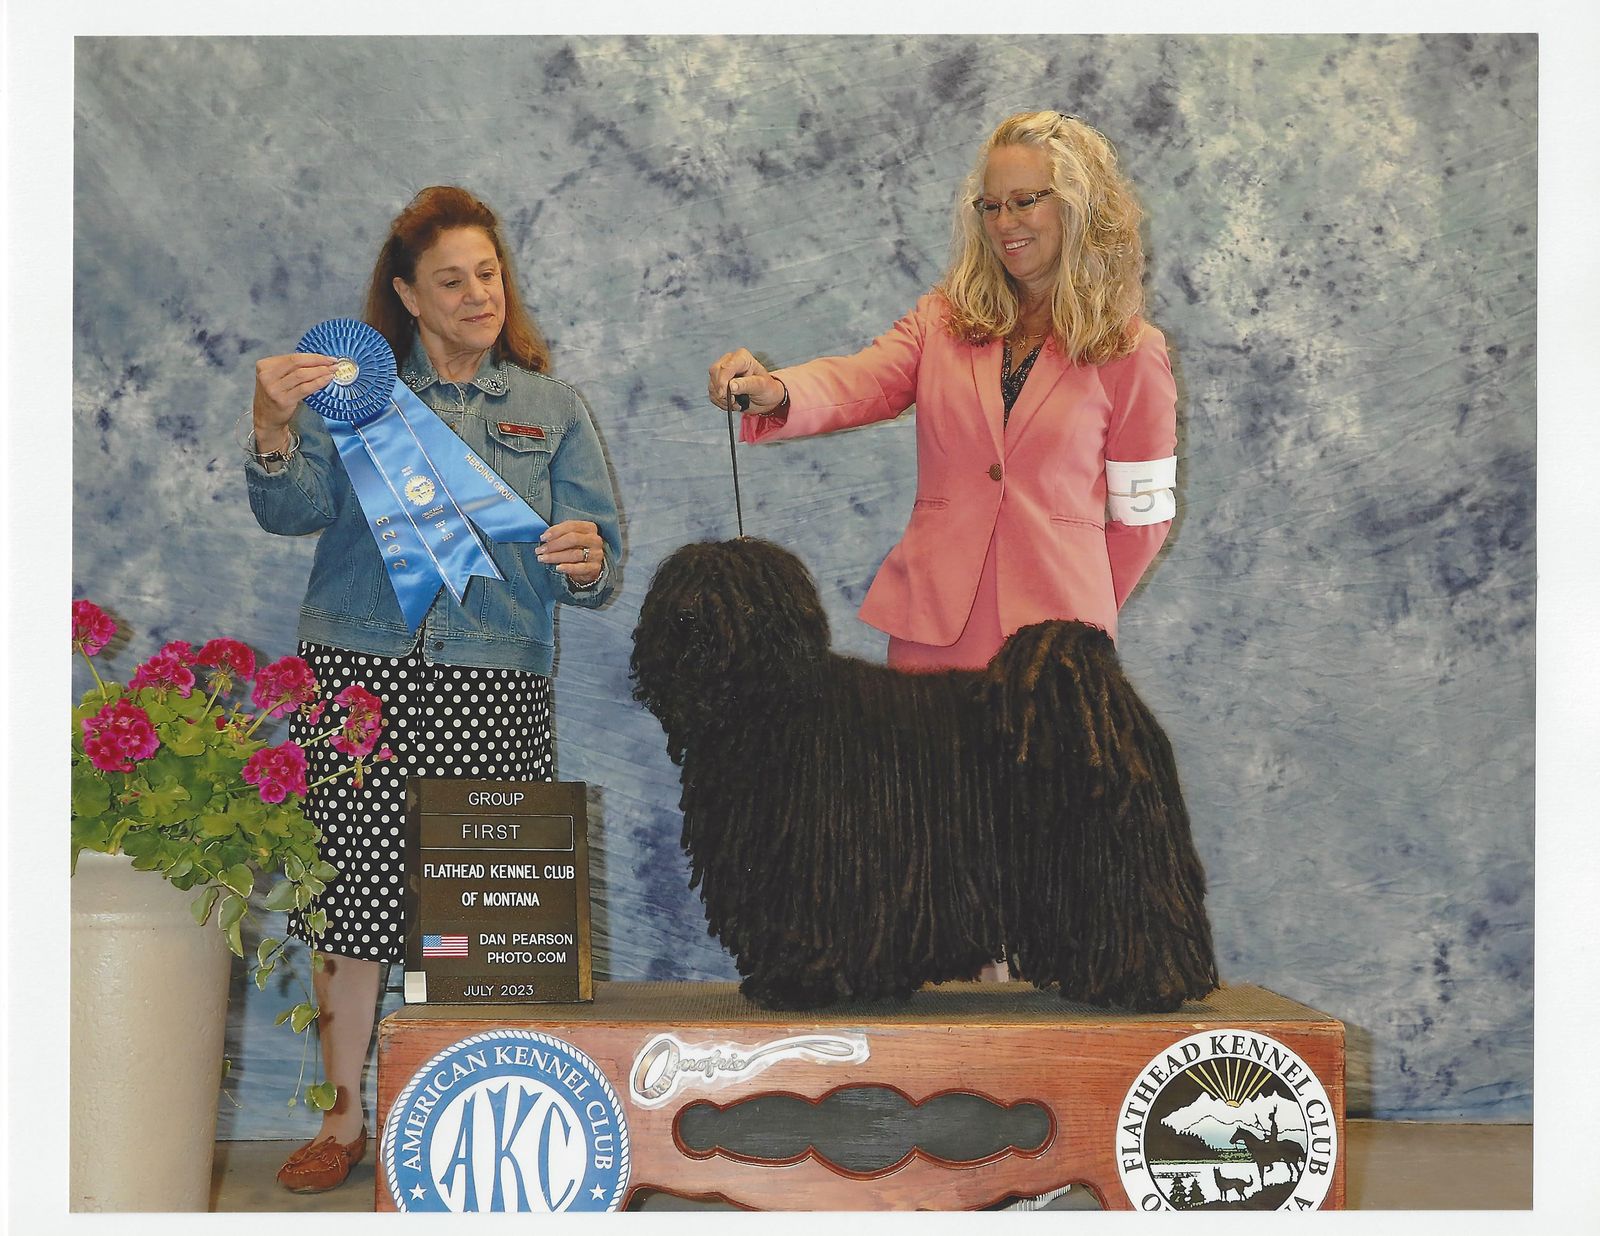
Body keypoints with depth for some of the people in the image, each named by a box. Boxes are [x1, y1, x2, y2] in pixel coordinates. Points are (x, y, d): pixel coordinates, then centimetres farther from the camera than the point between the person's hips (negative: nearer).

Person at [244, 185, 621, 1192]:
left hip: (493, 688, 0)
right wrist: (273, 428, -21)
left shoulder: (549, 407, 13)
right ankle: (344, 1118, 16)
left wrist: (585, 562, -17)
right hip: (359, 677, 0)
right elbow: (295, 509, -2)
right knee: (351, 897, 1)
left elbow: (597, 559, 7)